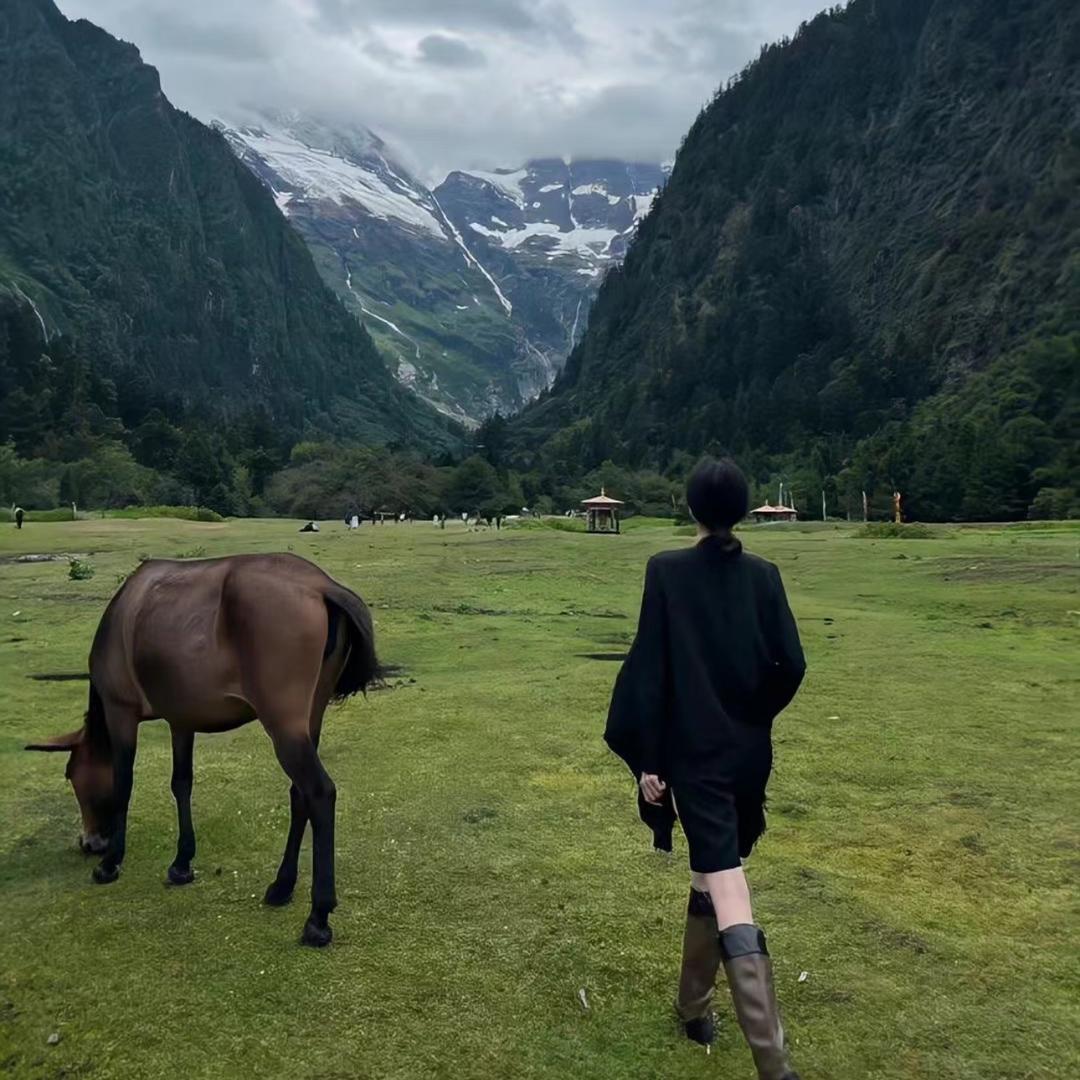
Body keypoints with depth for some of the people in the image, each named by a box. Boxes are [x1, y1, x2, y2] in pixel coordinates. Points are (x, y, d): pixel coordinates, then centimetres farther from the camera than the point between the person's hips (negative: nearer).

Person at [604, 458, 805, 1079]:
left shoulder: (667, 571, -10)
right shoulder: (764, 575, -1)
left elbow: (649, 668, -12)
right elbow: (792, 665, -1)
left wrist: (646, 758, -7)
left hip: (694, 753, -4)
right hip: (750, 752, 5)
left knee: (729, 897, -7)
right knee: (713, 874, 22)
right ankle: (695, 1005, 37)